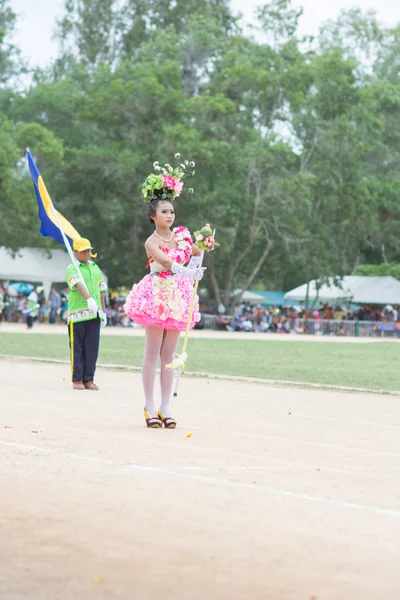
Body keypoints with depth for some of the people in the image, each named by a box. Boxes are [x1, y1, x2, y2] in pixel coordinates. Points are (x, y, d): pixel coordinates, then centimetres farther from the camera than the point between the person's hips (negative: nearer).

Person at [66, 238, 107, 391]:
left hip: (94, 314, 5)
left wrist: (103, 312, 19)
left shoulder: (95, 268, 19)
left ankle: (88, 379, 8)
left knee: (92, 348, 3)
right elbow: (79, 285, -20)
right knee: (77, 348, -1)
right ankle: (77, 379, 4)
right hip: (77, 314, -5)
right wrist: (89, 299, -36)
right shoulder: (72, 269, -2)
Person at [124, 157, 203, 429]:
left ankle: (165, 407, 9)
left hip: (178, 296, 5)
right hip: (157, 295, -5)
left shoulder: (181, 235, 9)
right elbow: (164, 260, -29)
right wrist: (185, 272, -45)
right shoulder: (152, 242, -9)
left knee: (169, 354, 6)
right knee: (153, 352, -3)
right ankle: (150, 406, 1)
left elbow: (198, 254, 25)